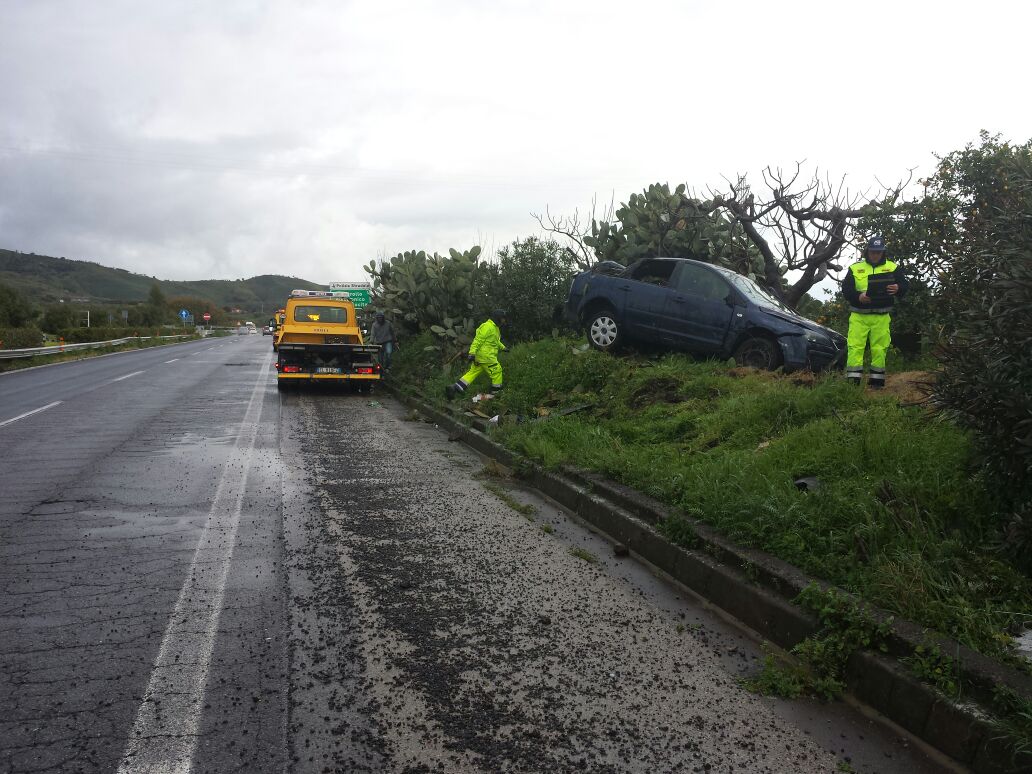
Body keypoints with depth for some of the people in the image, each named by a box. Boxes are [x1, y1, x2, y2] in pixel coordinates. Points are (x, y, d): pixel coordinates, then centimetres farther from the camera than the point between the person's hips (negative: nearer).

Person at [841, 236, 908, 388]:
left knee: (879, 348, 2)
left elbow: (904, 287, 7)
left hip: (881, 317, 1)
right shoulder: (855, 268, 6)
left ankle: (876, 381, 12)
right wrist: (858, 296, -18)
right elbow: (846, 289, 1)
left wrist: (898, 289, -17)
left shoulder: (892, 267, 9)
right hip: (859, 316, -1)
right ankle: (853, 381, -4)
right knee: (855, 346, -6)